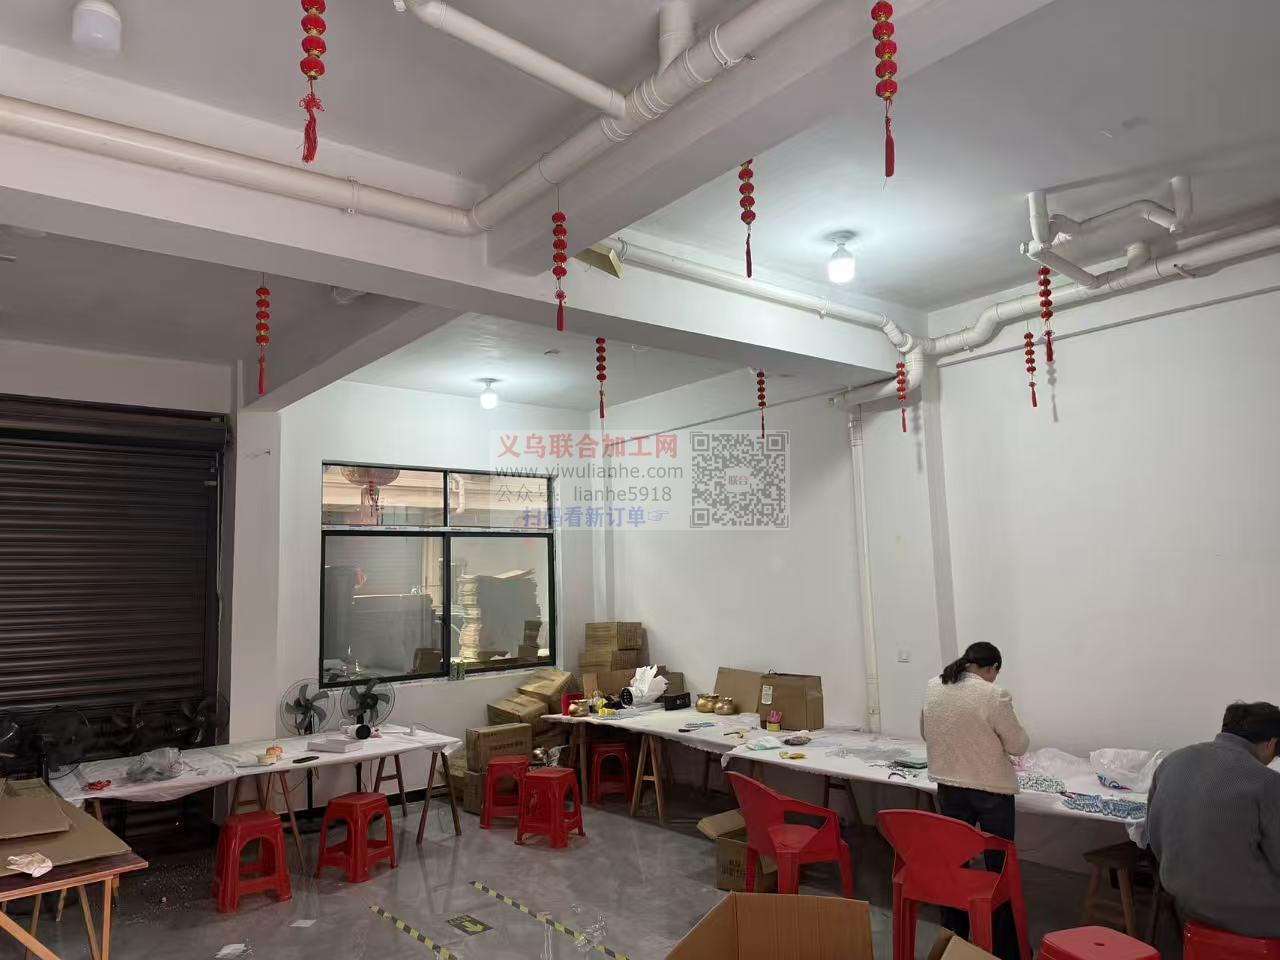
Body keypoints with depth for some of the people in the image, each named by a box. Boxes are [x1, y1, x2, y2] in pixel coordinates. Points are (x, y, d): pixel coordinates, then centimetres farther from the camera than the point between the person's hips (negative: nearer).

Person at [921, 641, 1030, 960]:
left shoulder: (933, 688, -2)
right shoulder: (994, 695, -19)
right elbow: (1018, 745, -8)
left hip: (949, 787, 4)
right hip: (992, 790, -4)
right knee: (1000, 867, 10)